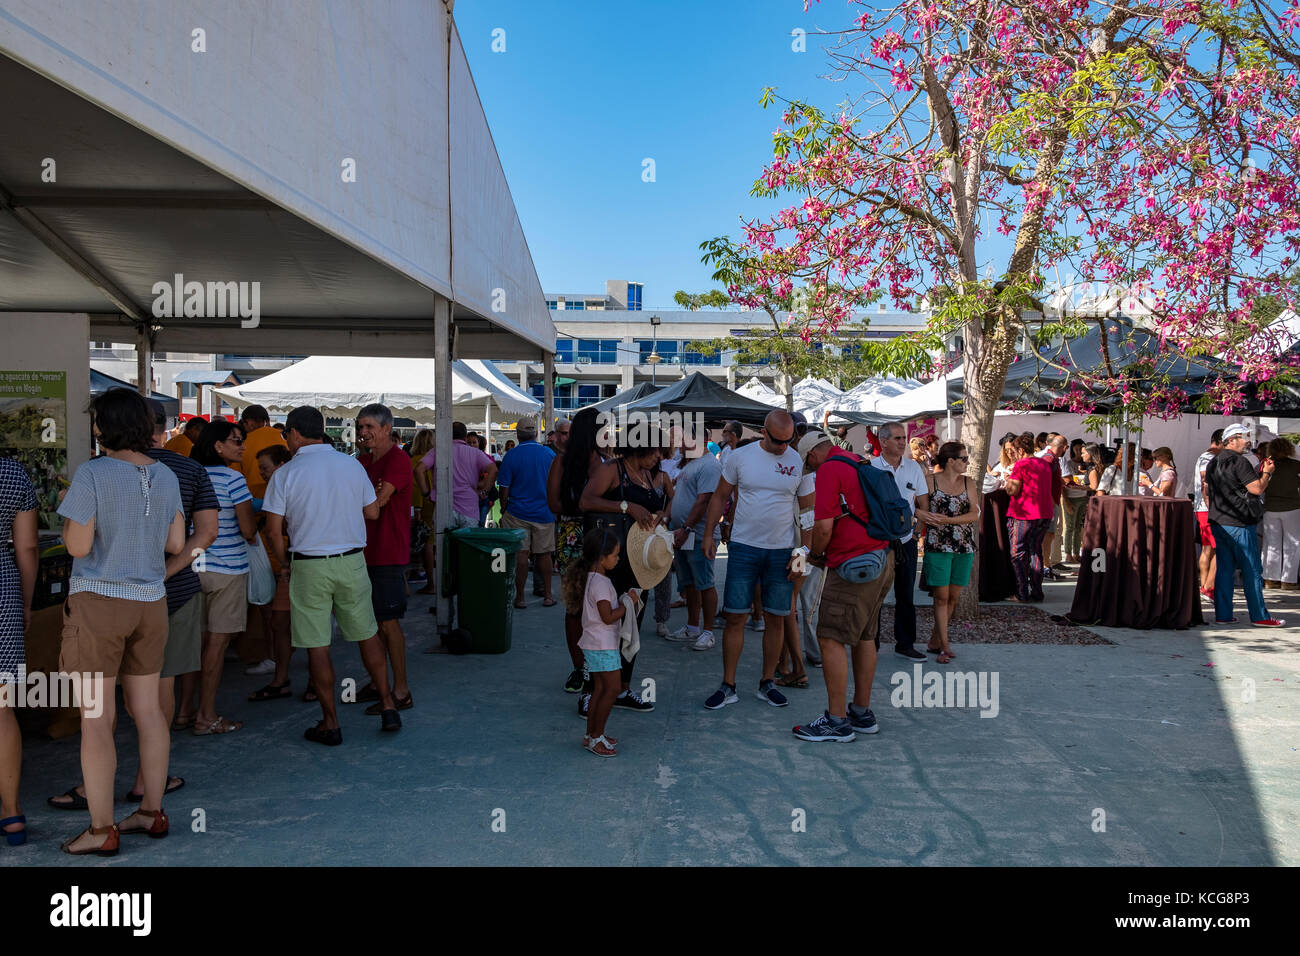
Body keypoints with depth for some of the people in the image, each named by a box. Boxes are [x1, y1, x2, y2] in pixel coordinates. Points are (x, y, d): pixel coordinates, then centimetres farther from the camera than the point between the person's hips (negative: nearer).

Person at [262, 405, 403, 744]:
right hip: (352, 562, 3)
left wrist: (284, 565, 10)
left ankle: (330, 724, 12)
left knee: (317, 646, 5)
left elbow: (274, 531, -6)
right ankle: (388, 706, 17)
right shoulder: (352, 465, 1)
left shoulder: (285, 475, -6)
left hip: (309, 566, -2)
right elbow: (373, 512, 7)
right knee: (368, 635, 15)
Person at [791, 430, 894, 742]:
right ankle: (862, 713, 23)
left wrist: (816, 555, 2)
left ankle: (837, 721, -4)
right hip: (882, 560, 10)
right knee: (865, 637, 15)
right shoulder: (859, 463, 18)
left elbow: (824, 527, -18)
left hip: (854, 565, -10)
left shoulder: (829, 469, -10)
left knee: (831, 639, -6)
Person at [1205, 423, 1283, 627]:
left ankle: (1222, 614, 8)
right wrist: (1266, 473, 0)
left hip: (1219, 522, 8)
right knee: (1252, 570, 0)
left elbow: (1207, 488, 20)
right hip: (1240, 523, -8)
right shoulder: (1239, 462, -13)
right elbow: (1257, 489, -15)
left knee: (1224, 568, 8)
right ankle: (1259, 616, 5)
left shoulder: (1213, 463, 12)